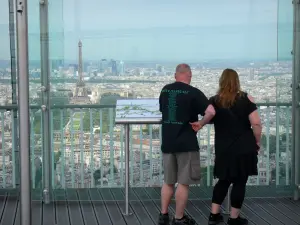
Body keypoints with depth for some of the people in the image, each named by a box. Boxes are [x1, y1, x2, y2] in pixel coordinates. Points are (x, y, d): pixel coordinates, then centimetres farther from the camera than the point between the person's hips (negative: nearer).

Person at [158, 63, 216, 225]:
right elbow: (211, 112, -21)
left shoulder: (165, 90, 7)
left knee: (168, 181, 16)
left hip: (167, 142, 5)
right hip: (186, 143, -5)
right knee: (183, 183, 3)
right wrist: (200, 124, -7)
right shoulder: (193, 92, -11)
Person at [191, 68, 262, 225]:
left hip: (224, 150, 3)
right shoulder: (246, 99, -6)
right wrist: (257, 142, 2)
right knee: (239, 182, 6)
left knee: (223, 181, 17)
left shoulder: (214, 101, 1)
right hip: (244, 148, -3)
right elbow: (256, 123, -8)